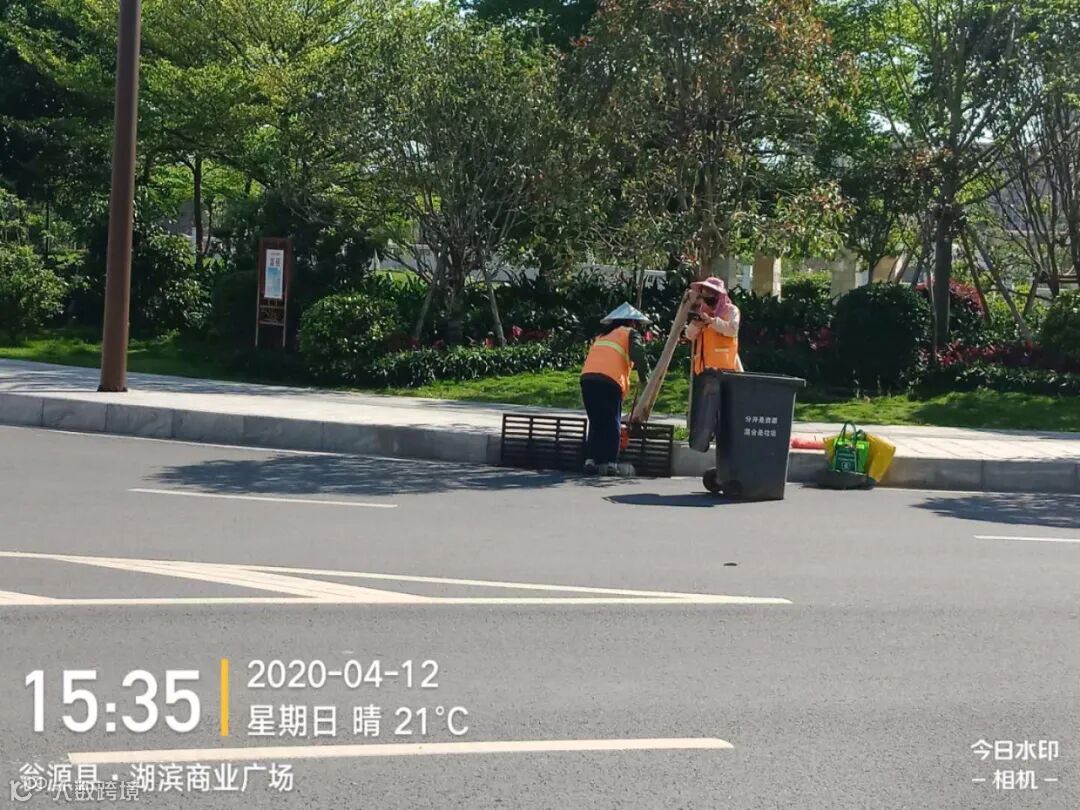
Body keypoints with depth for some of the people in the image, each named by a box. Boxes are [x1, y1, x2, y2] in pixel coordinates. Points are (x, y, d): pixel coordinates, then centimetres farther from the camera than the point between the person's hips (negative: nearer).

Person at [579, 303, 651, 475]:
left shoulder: (602, 337, 31)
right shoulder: (629, 333, 13)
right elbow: (639, 356, -4)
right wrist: (645, 379, 6)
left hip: (587, 378, 6)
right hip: (609, 381, -6)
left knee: (595, 422, 13)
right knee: (612, 424, 0)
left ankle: (591, 461, 8)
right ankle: (610, 463, -5)